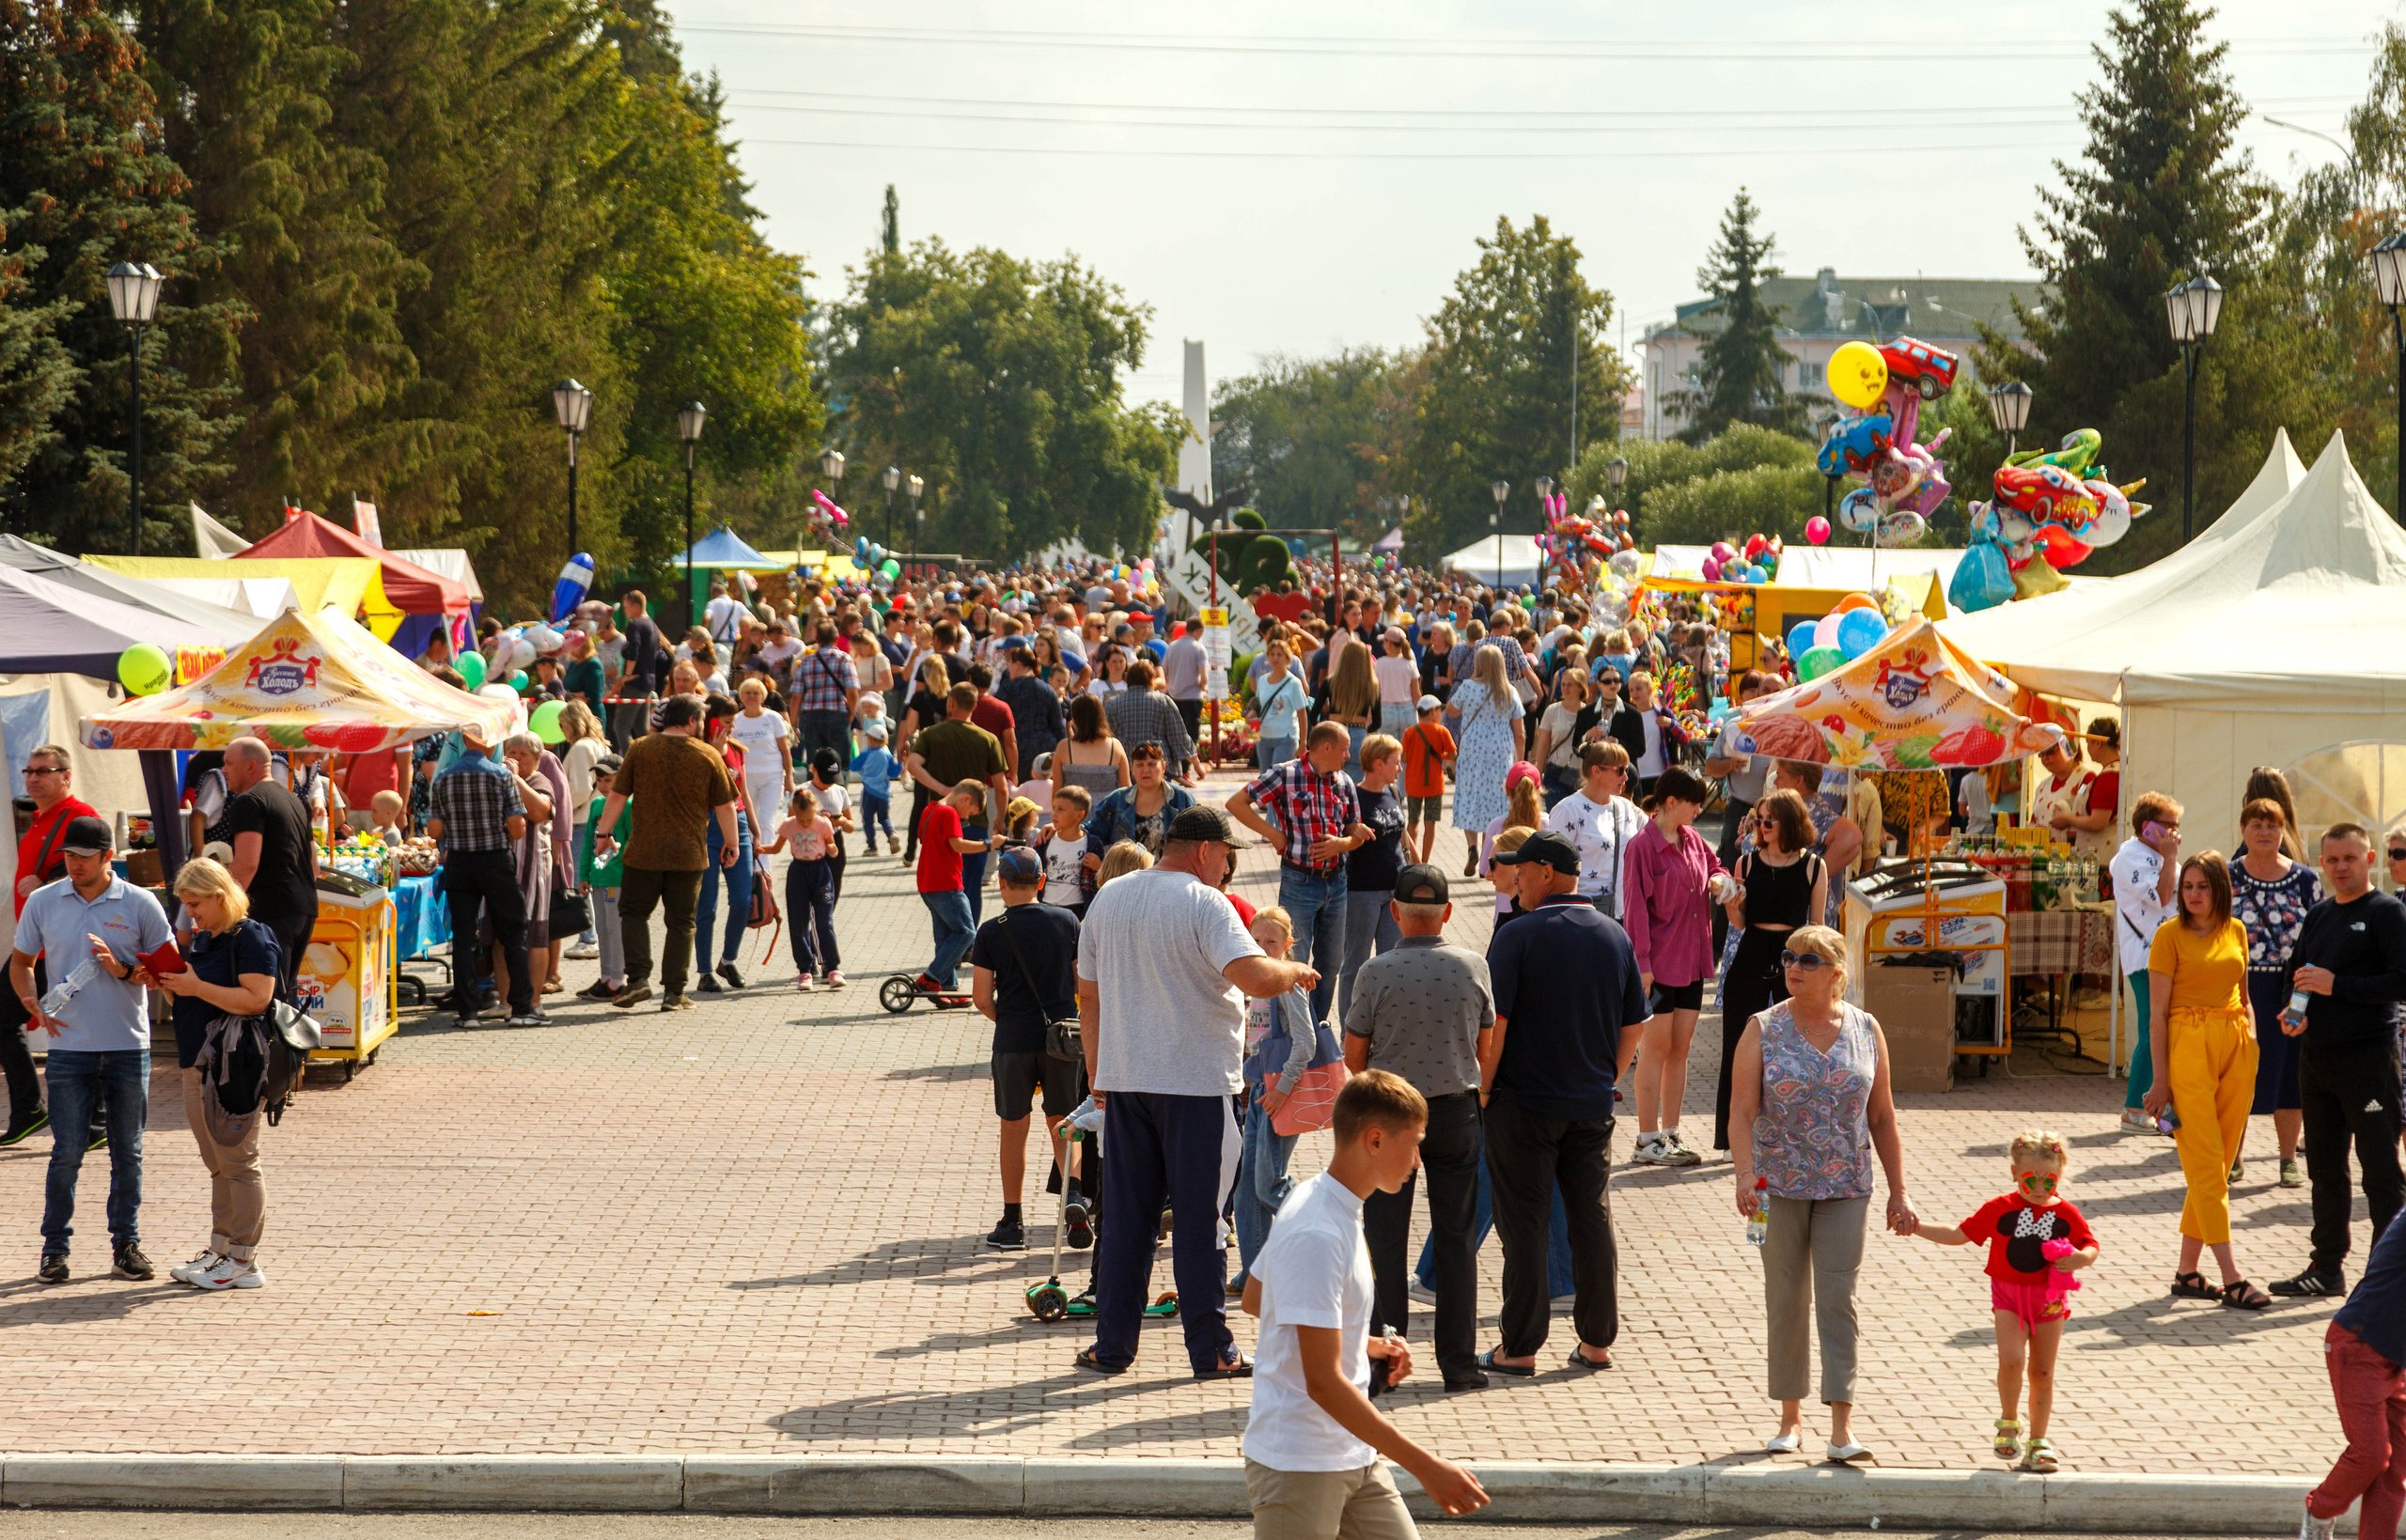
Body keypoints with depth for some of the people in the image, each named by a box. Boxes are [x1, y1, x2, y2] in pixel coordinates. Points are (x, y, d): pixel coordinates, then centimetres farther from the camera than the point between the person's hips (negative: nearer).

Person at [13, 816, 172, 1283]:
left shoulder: (139, 904, 0)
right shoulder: (42, 902, 4)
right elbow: (21, 961, 15)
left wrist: (124, 969, -13)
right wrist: (32, 1002, -3)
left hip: (129, 1047, 0)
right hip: (70, 1046, 0)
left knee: (127, 1152, 6)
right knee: (67, 1152, -1)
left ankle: (126, 1243, 16)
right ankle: (54, 1246, 9)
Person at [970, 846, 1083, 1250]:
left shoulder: (991, 932, -6)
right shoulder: (1067, 922, 0)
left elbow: (982, 998, -6)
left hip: (1014, 1040, -2)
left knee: (1014, 1130, 9)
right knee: (1060, 1125, 13)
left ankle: (1012, 1223, 14)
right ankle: (1073, 1192, -12)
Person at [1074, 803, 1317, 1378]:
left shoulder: (1108, 898, 8)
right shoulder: (1204, 904, -13)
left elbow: (1088, 993, 14)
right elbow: (1254, 978, -26)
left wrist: (1095, 1068, 22)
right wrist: (1294, 971, -6)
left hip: (1123, 1079, 5)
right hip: (1196, 1082, -5)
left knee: (1125, 1216, 11)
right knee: (1198, 1218, 1)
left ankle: (1113, 1345, 13)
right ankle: (1211, 1350, 6)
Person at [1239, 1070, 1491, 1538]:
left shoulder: (1322, 1202, 8)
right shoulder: (1317, 1235, -23)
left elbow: (1254, 1297, 23)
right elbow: (1323, 1381, -27)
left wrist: (1366, 1343, 19)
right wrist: (1426, 1467, -27)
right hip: (1298, 1466, -9)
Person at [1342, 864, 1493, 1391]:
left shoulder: (1376, 972, -14)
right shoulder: (1473, 966, -6)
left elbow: (1354, 1056, -6)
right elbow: (1486, 1041, 7)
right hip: (1457, 1110, 2)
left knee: (1385, 1238, 7)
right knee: (1455, 1237, 9)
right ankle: (1459, 1361, 10)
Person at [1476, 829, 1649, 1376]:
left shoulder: (1518, 936, -12)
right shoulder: (1614, 937, 4)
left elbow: (1493, 1021, -16)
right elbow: (1635, 1024, 8)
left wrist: (1486, 1086, -5)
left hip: (1524, 1104, -5)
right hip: (1592, 1106, 5)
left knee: (1523, 1224, 2)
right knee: (1592, 1218, 12)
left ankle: (1520, 1347, 5)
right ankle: (1597, 1341, 16)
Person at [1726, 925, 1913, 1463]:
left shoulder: (1866, 1031, 5)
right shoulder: (1763, 1030, -1)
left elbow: (1882, 1118, 9)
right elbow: (1742, 1111, -9)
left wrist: (1898, 1193, 7)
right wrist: (1744, 1175, -24)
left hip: (1846, 1187, 0)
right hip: (1780, 1186, 0)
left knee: (1837, 1300, -6)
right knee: (1786, 1302, 6)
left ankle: (1842, 1428, -8)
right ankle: (1790, 1417, 18)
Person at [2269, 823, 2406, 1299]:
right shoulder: (2318, 916, 14)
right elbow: (2295, 971, 24)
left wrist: (2336, 985, -19)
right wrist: (2295, 1010, 3)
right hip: (2316, 1057, 7)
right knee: (2324, 1167, 13)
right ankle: (2327, 1268, 21)